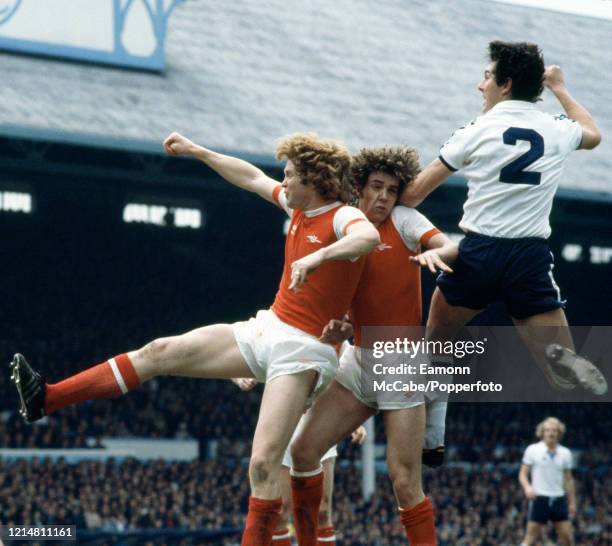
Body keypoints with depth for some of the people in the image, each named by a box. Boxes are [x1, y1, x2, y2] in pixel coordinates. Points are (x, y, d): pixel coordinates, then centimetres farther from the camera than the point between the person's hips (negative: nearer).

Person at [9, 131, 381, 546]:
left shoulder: (343, 217, -17)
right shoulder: (299, 206, 9)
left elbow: (369, 237, -41)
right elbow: (253, 178, 26)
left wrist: (319, 255, -54)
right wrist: (197, 151, 30)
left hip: (302, 350, -8)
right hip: (266, 328, 8)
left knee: (264, 464, -19)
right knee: (161, 352, 6)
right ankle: (47, 399, 10)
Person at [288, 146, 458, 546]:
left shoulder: (404, 220, -4)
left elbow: (452, 247, -20)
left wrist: (435, 253, -43)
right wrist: (333, 328, -8)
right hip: (359, 360, 5)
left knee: (405, 480, -11)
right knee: (304, 449, -2)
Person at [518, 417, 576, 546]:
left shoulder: (565, 453, 7)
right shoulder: (533, 450, -2)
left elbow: (568, 480, 14)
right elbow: (523, 474, 0)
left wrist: (572, 502, 12)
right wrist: (527, 487, -19)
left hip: (559, 498, 3)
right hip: (539, 498, -3)